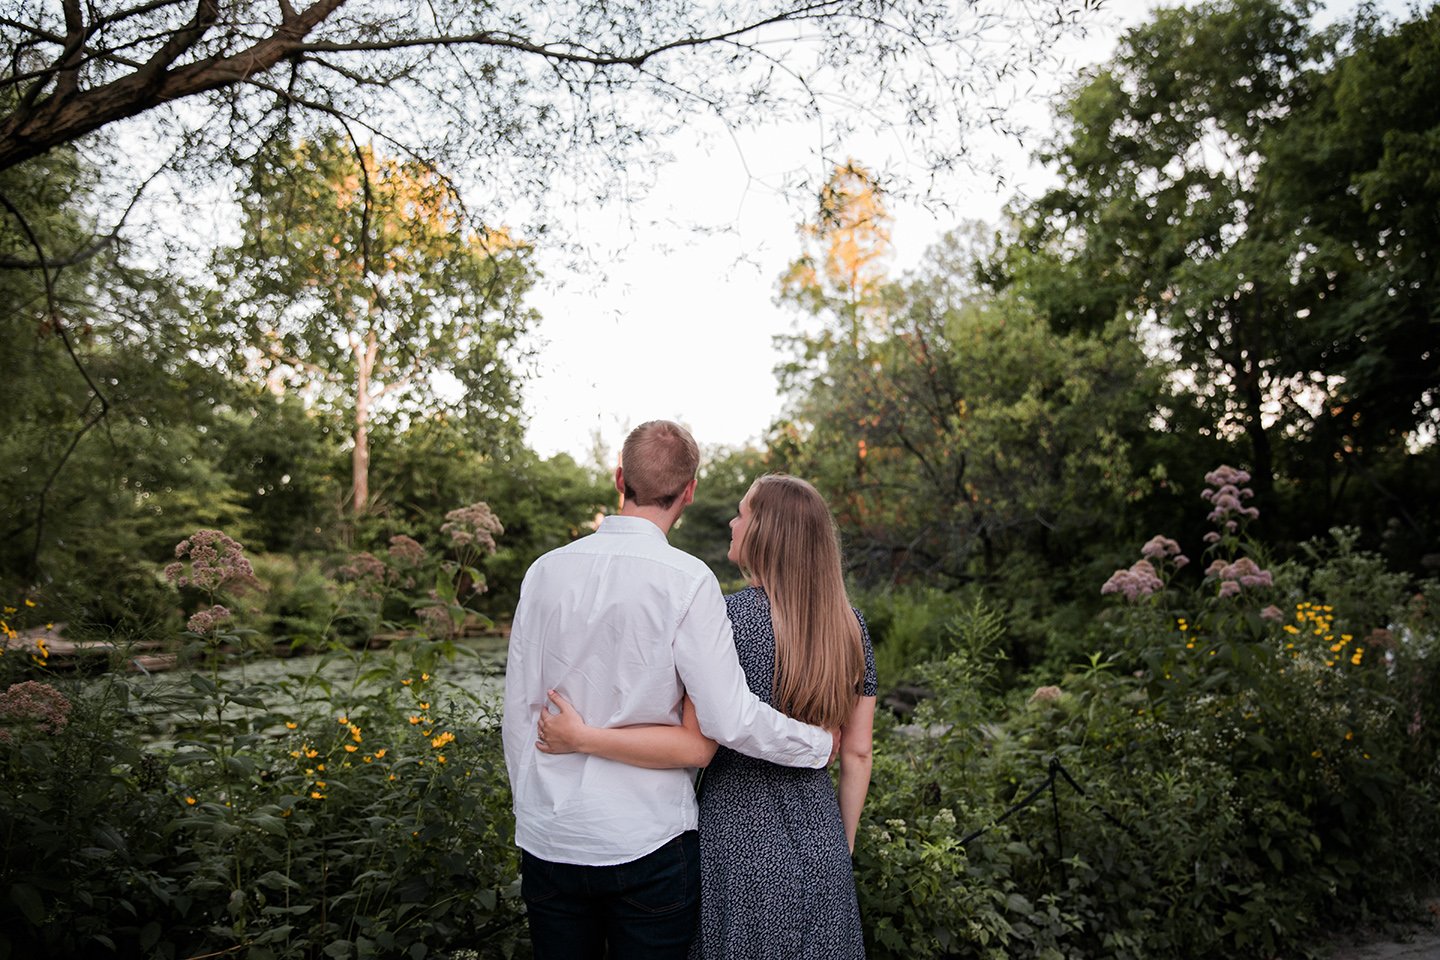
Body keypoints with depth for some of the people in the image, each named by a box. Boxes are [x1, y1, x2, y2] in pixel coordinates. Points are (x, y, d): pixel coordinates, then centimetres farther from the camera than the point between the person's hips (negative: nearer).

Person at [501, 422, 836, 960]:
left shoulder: (546, 571, -2)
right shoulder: (686, 580, -14)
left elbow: (518, 712, 3)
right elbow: (730, 720, -17)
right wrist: (821, 745, 0)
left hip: (548, 839, 4)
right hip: (647, 842, -3)